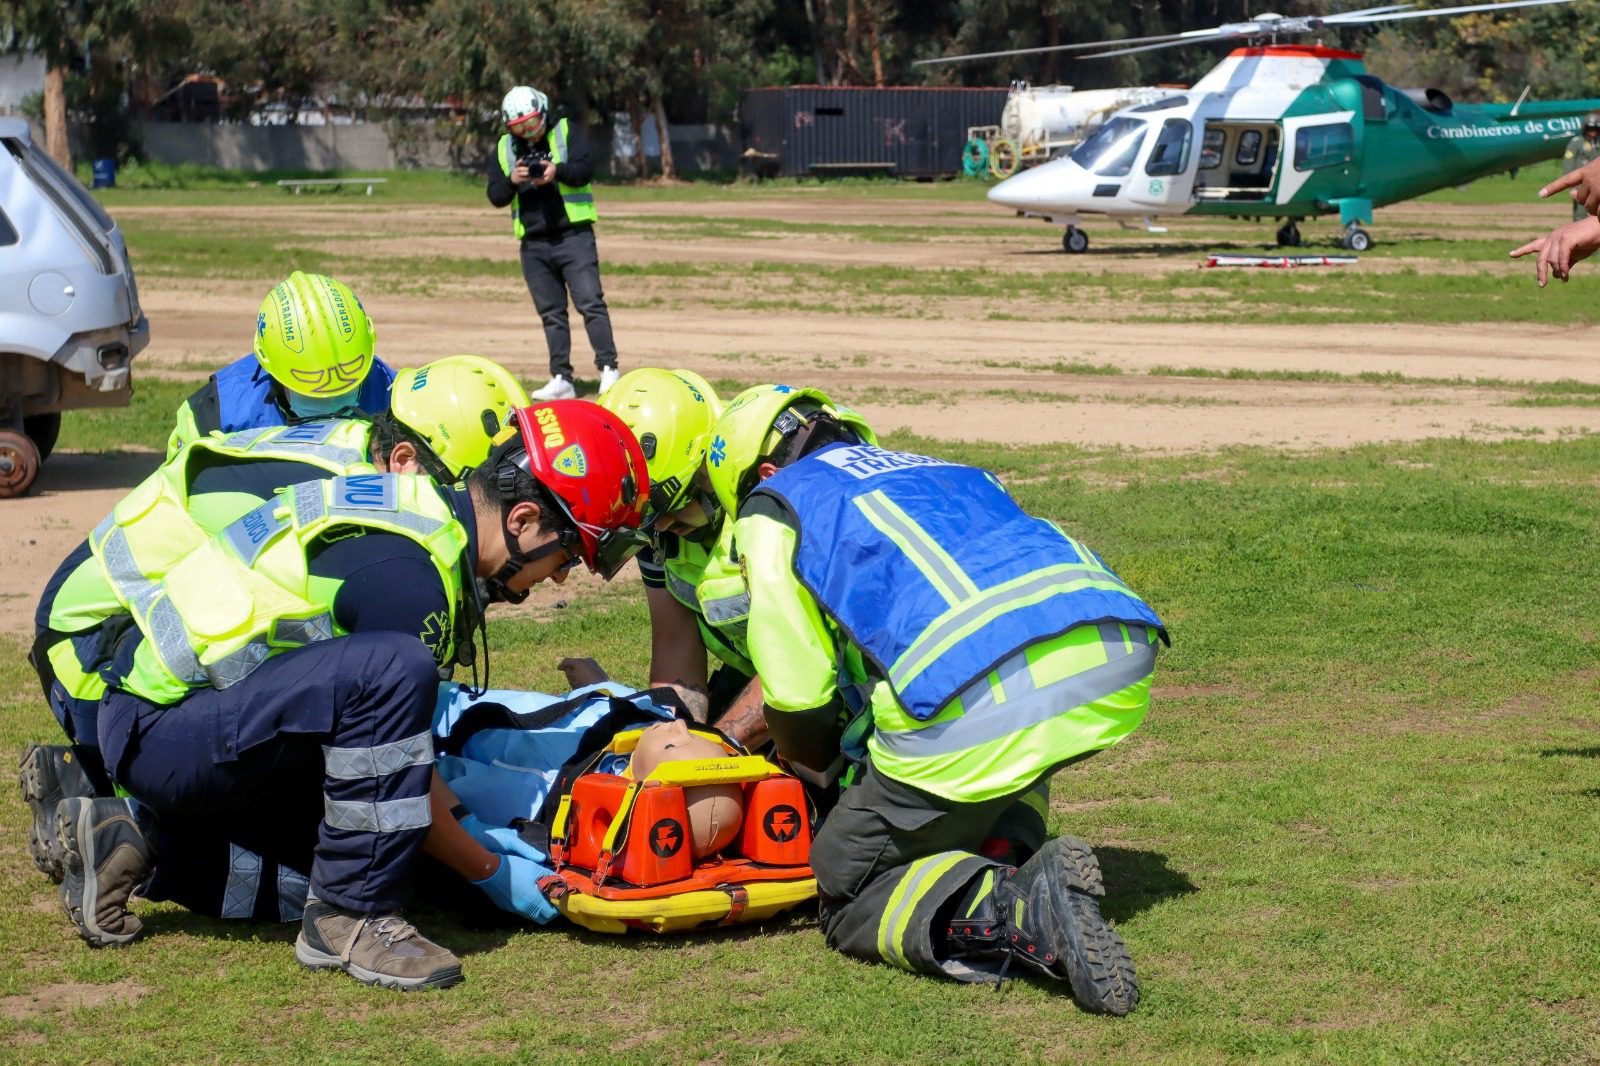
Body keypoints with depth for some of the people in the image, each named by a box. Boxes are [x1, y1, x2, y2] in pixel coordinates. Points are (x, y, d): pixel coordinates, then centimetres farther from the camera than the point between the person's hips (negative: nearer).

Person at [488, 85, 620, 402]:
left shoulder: (565, 132, 2)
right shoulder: (504, 148, 11)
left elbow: (586, 168, -10)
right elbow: (495, 196, 5)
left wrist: (559, 171, -29)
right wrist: (512, 181, -15)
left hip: (573, 236, -4)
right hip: (533, 245, 4)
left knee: (590, 302, -12)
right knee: (551, 314, 7)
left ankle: (609, 369, -11)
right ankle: (561, 379, 10)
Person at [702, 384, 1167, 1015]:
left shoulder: (772, 506, 20)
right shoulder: (947, 471, 38)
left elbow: (796, 702, 13)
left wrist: (828, 766, 36)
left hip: (978, 702, -6)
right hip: (1118, 657, 6)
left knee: (850, 902, 14)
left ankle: (1019, 909, -15)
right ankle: (1011, 850, 14)